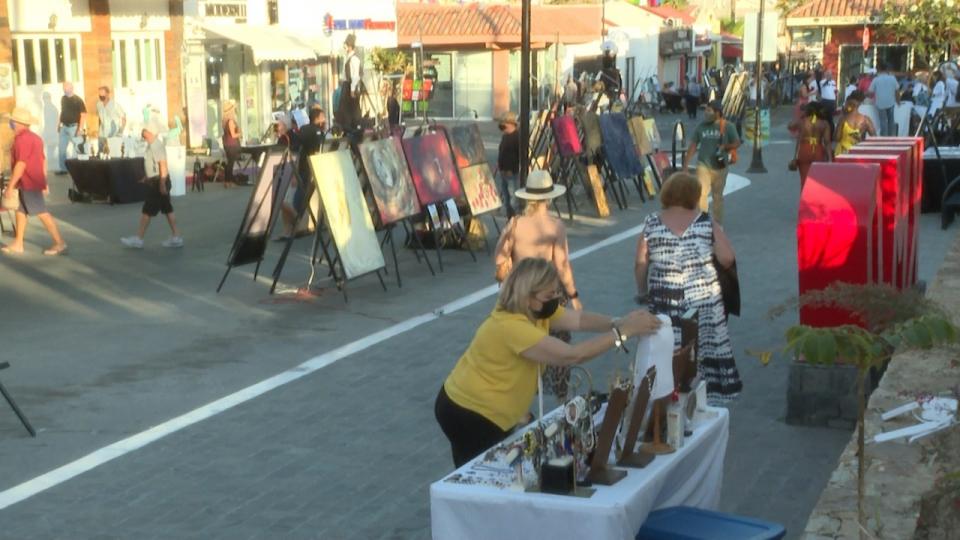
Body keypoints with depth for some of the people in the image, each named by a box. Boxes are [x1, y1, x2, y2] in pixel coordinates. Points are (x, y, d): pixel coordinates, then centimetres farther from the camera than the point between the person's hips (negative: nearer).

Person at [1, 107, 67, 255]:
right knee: (21, 211, 14)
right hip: (35, 181, 10)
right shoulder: (35, 138, 14)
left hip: (29, 184, -10)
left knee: (42, 213, -8)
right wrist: (44, 182, 21)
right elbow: (43, 160, 17)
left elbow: (21, 164, -22)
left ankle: (60, 243, -7)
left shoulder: (22, 139, -17)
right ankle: (18, 244, 19)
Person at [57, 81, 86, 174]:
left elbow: (83, 114, -14)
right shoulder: (63, 99, 9)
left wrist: (81, 128, -19)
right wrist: (59, 124, 17)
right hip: (64, 127, 7)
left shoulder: (77, 100, -11)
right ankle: (63, 168, 18)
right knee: (61, 148, 9)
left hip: (74, 127, -7)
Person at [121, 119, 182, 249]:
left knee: (146, 211, -3)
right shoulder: (152, 145, 12)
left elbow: (163, 165, -25)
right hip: (156, 181, 10)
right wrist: (148, 177, 26)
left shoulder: (156, 146, -19)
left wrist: (162, 184, -27)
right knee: (168, 210, 10)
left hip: (158, 182, -10)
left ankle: (138, 239, 4)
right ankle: (176, 238, 13)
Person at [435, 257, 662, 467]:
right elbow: (571, 355, -34)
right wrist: (623, 332, -32)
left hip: (479, 409, 9)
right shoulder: (511, 326, -31)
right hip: (468, 414, -9)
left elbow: (579, 319, -9)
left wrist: (618, 322, -27)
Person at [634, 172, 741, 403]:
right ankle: (711, 390, 23)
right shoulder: (707, 223, -4)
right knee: (707, 346, 13)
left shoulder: (651, 225, -3)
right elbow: (727, 259, -7)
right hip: (703, 297, 0)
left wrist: (642, 291, 14)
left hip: (665, 301, 0)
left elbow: (640, 265, -1)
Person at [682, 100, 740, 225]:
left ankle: (717, 224, 25)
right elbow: (693, 146, 3)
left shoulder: (728, 127, -6)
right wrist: (685, 165, 1)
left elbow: (737, 143, 1)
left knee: (718, 196, 12)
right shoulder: (701, 126, -1)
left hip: (719, 166, 0)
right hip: (703, 165, 0)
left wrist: (725, 147, -20)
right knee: (701, 193, -14)